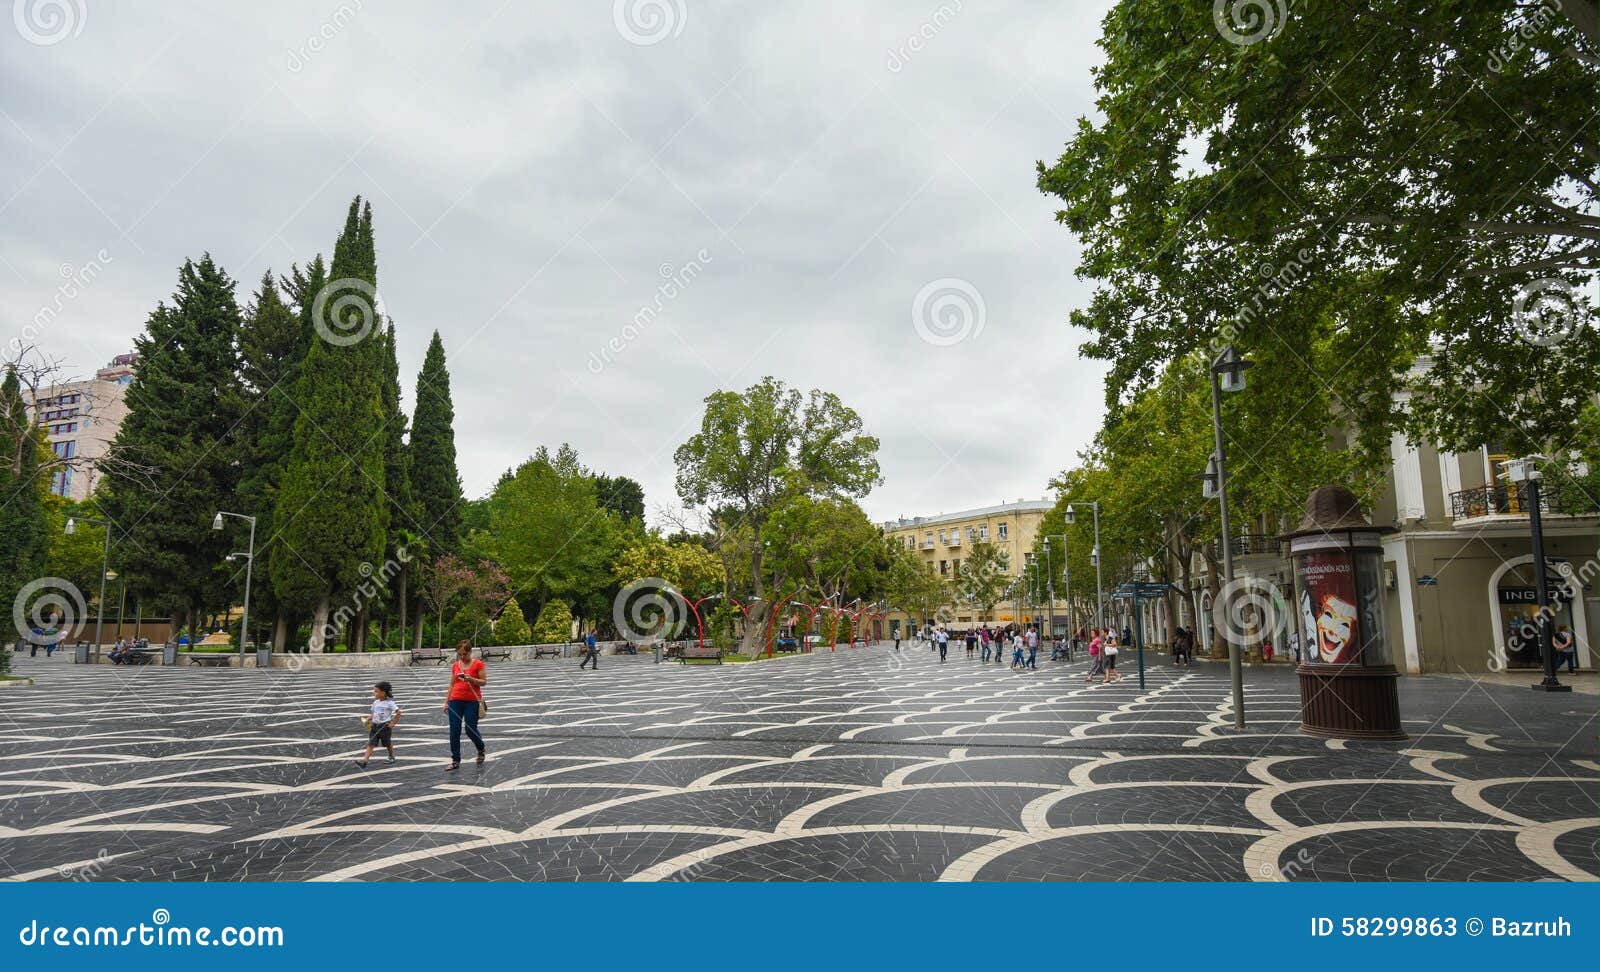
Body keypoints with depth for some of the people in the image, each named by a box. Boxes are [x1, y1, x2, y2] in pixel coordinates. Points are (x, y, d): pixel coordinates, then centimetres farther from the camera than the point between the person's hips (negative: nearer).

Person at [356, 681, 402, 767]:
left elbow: (398, 712, -11)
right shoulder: (375, 702, 6)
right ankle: (364, 761, -12)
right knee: (370, 744, -5)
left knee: (388, 743, 12)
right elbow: (373, 714, 15)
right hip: (375, 725, 5)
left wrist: (393, 723, -12)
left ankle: (392, 757, 32)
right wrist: (368, 719, -3)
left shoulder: (389, 703, -12)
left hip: (385, 726, -5)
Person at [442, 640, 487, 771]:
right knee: (454, 732, 0)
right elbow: (452, 684, 14)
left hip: (472, 701, -4)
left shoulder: (478, 664, -4)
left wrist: (471, 679, -22)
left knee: (471, 730, -3)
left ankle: (481, 750, 27)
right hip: (455, 701, 4)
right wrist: (446, 701, 11)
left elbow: (484, 682, -5)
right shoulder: (455, 665, 9)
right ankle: (455, 761, 8)